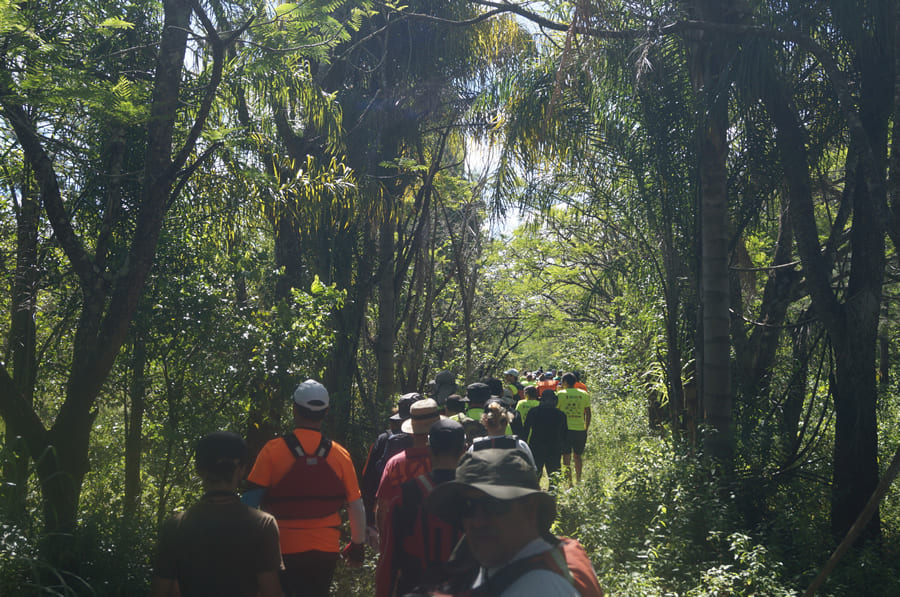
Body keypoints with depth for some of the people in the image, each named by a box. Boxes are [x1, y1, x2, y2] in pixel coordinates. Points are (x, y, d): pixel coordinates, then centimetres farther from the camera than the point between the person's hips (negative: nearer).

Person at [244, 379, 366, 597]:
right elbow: (356, 506, 1)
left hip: (283, 550, -3)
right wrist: (358, 545, 14)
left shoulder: (273, 450, -9)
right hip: (326, 551, 3)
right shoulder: (340, 455, -3)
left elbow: (251, 500, -10)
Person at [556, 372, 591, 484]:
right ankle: (578, 481, 22)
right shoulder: (584, 394, 6)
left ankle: (569, 482, -2)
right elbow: (588, 414, 8)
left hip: (565, 429, -3)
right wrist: (586, 430, 16)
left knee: (566, 457, 2)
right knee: (577, 456, 17)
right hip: (580, 429, 3)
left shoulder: (560, 394, -3)